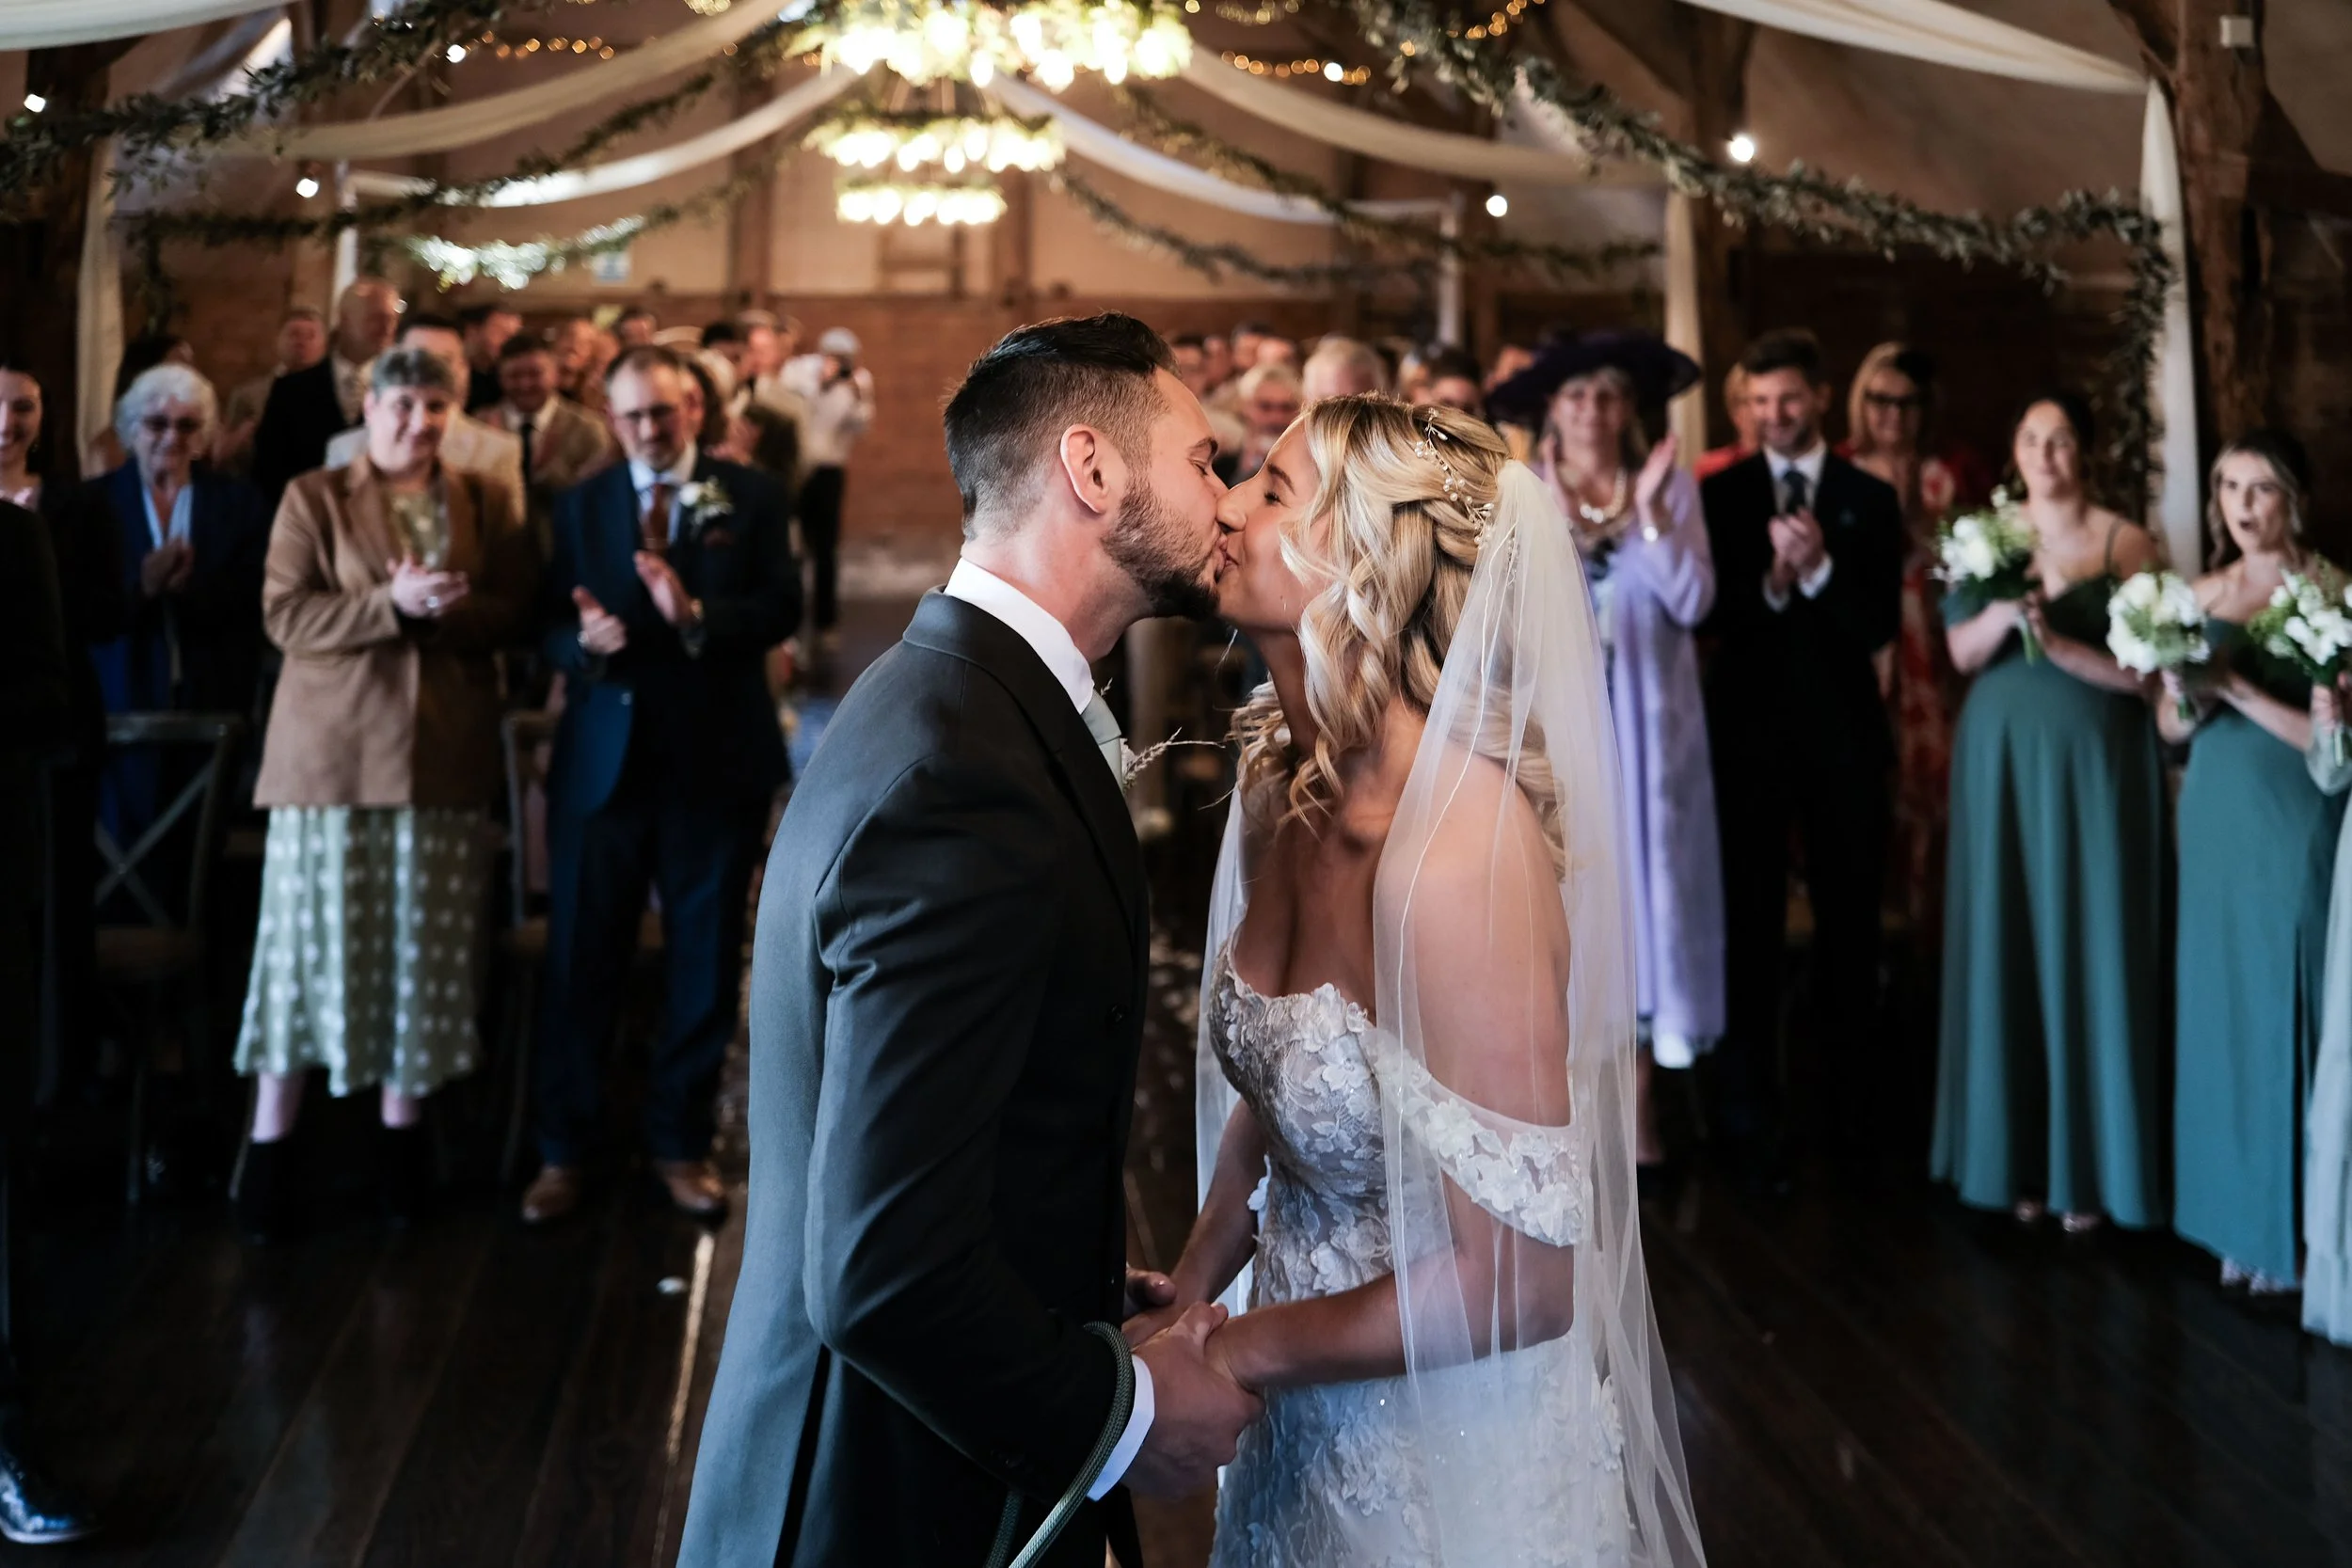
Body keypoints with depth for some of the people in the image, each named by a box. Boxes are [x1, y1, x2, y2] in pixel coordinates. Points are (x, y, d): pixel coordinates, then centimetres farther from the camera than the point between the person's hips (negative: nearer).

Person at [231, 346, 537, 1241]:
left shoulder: (486, 505, 13)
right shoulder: (312, 500, 4)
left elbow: (514, 613, 4)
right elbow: (285, 615, -7)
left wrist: (440, 612, -15)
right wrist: (391, 605, -19)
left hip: (446, 754, 3)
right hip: (333, 752, -3)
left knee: (426, 947, 5)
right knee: (315, 940, -2)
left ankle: (401, 1133, 16)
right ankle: (270, 1146, 4)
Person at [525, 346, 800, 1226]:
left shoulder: (751, 497, 1)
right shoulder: (580, 506, 6)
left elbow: (782, 608, -11)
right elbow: (549, 631, 0)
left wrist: (697, 615, -27)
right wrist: (584, 642, -23)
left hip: (716, 760, -1)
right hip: (602, 760, 1)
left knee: (705, 966, 9)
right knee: (581, 962, 5)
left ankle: (680, 1144, 23)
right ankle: (565, 1150, 18)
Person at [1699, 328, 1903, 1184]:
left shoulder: (1869, 497, 2)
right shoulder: (1719, 493, 2)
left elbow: (1881, 624, -5)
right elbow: (1705, 614, -5)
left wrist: (1818, 568, -19)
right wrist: (1769, 581, -21)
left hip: (1843, 734, 1)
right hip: (1748, 729, -1)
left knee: (1850, 922, 10)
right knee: (1750, 927, 2)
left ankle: (1854, 1105, 24)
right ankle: (1748, 1121, 8)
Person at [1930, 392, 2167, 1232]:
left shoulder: (2126, 542, -3)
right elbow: (1962, 654, 2)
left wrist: (2060, 643, -20)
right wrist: (2001, 613, -16)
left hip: (2095, 760, -3)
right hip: (2001, 758, 3)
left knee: (2091, 948, -1)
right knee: (2006, 942, 4)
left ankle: (2090, 1161, 7)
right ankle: (2014, 1152, 12)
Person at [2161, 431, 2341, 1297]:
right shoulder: (2201, 594, 7)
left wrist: (2236, 688, -21)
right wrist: (2186, 697, -10)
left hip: (2296, 825, -5)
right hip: (2214, 818, 5)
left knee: (2284, 1008, -1)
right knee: (2217, 1005, 9)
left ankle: (2290, 1227, 9)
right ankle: (2236, 1214, 18)